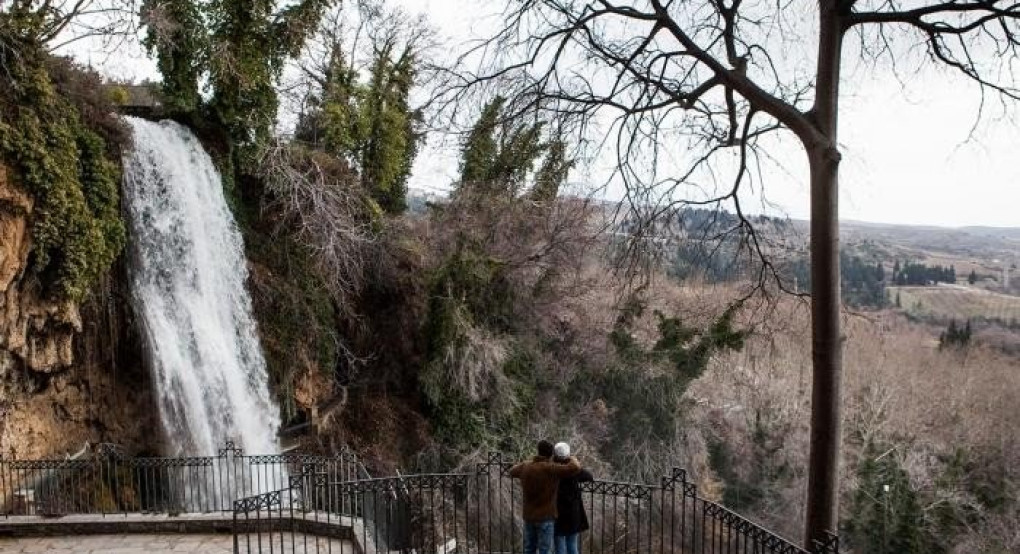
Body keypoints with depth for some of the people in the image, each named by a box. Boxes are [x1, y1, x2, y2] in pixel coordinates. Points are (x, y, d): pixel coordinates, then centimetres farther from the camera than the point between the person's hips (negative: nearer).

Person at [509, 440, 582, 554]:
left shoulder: (526, 467, 0)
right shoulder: (550, 468, -19)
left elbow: (512, 471, 23)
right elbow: (576, 468, -27)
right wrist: (570, 459, -4)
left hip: (528, 516, 6)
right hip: (545, 517, -6)